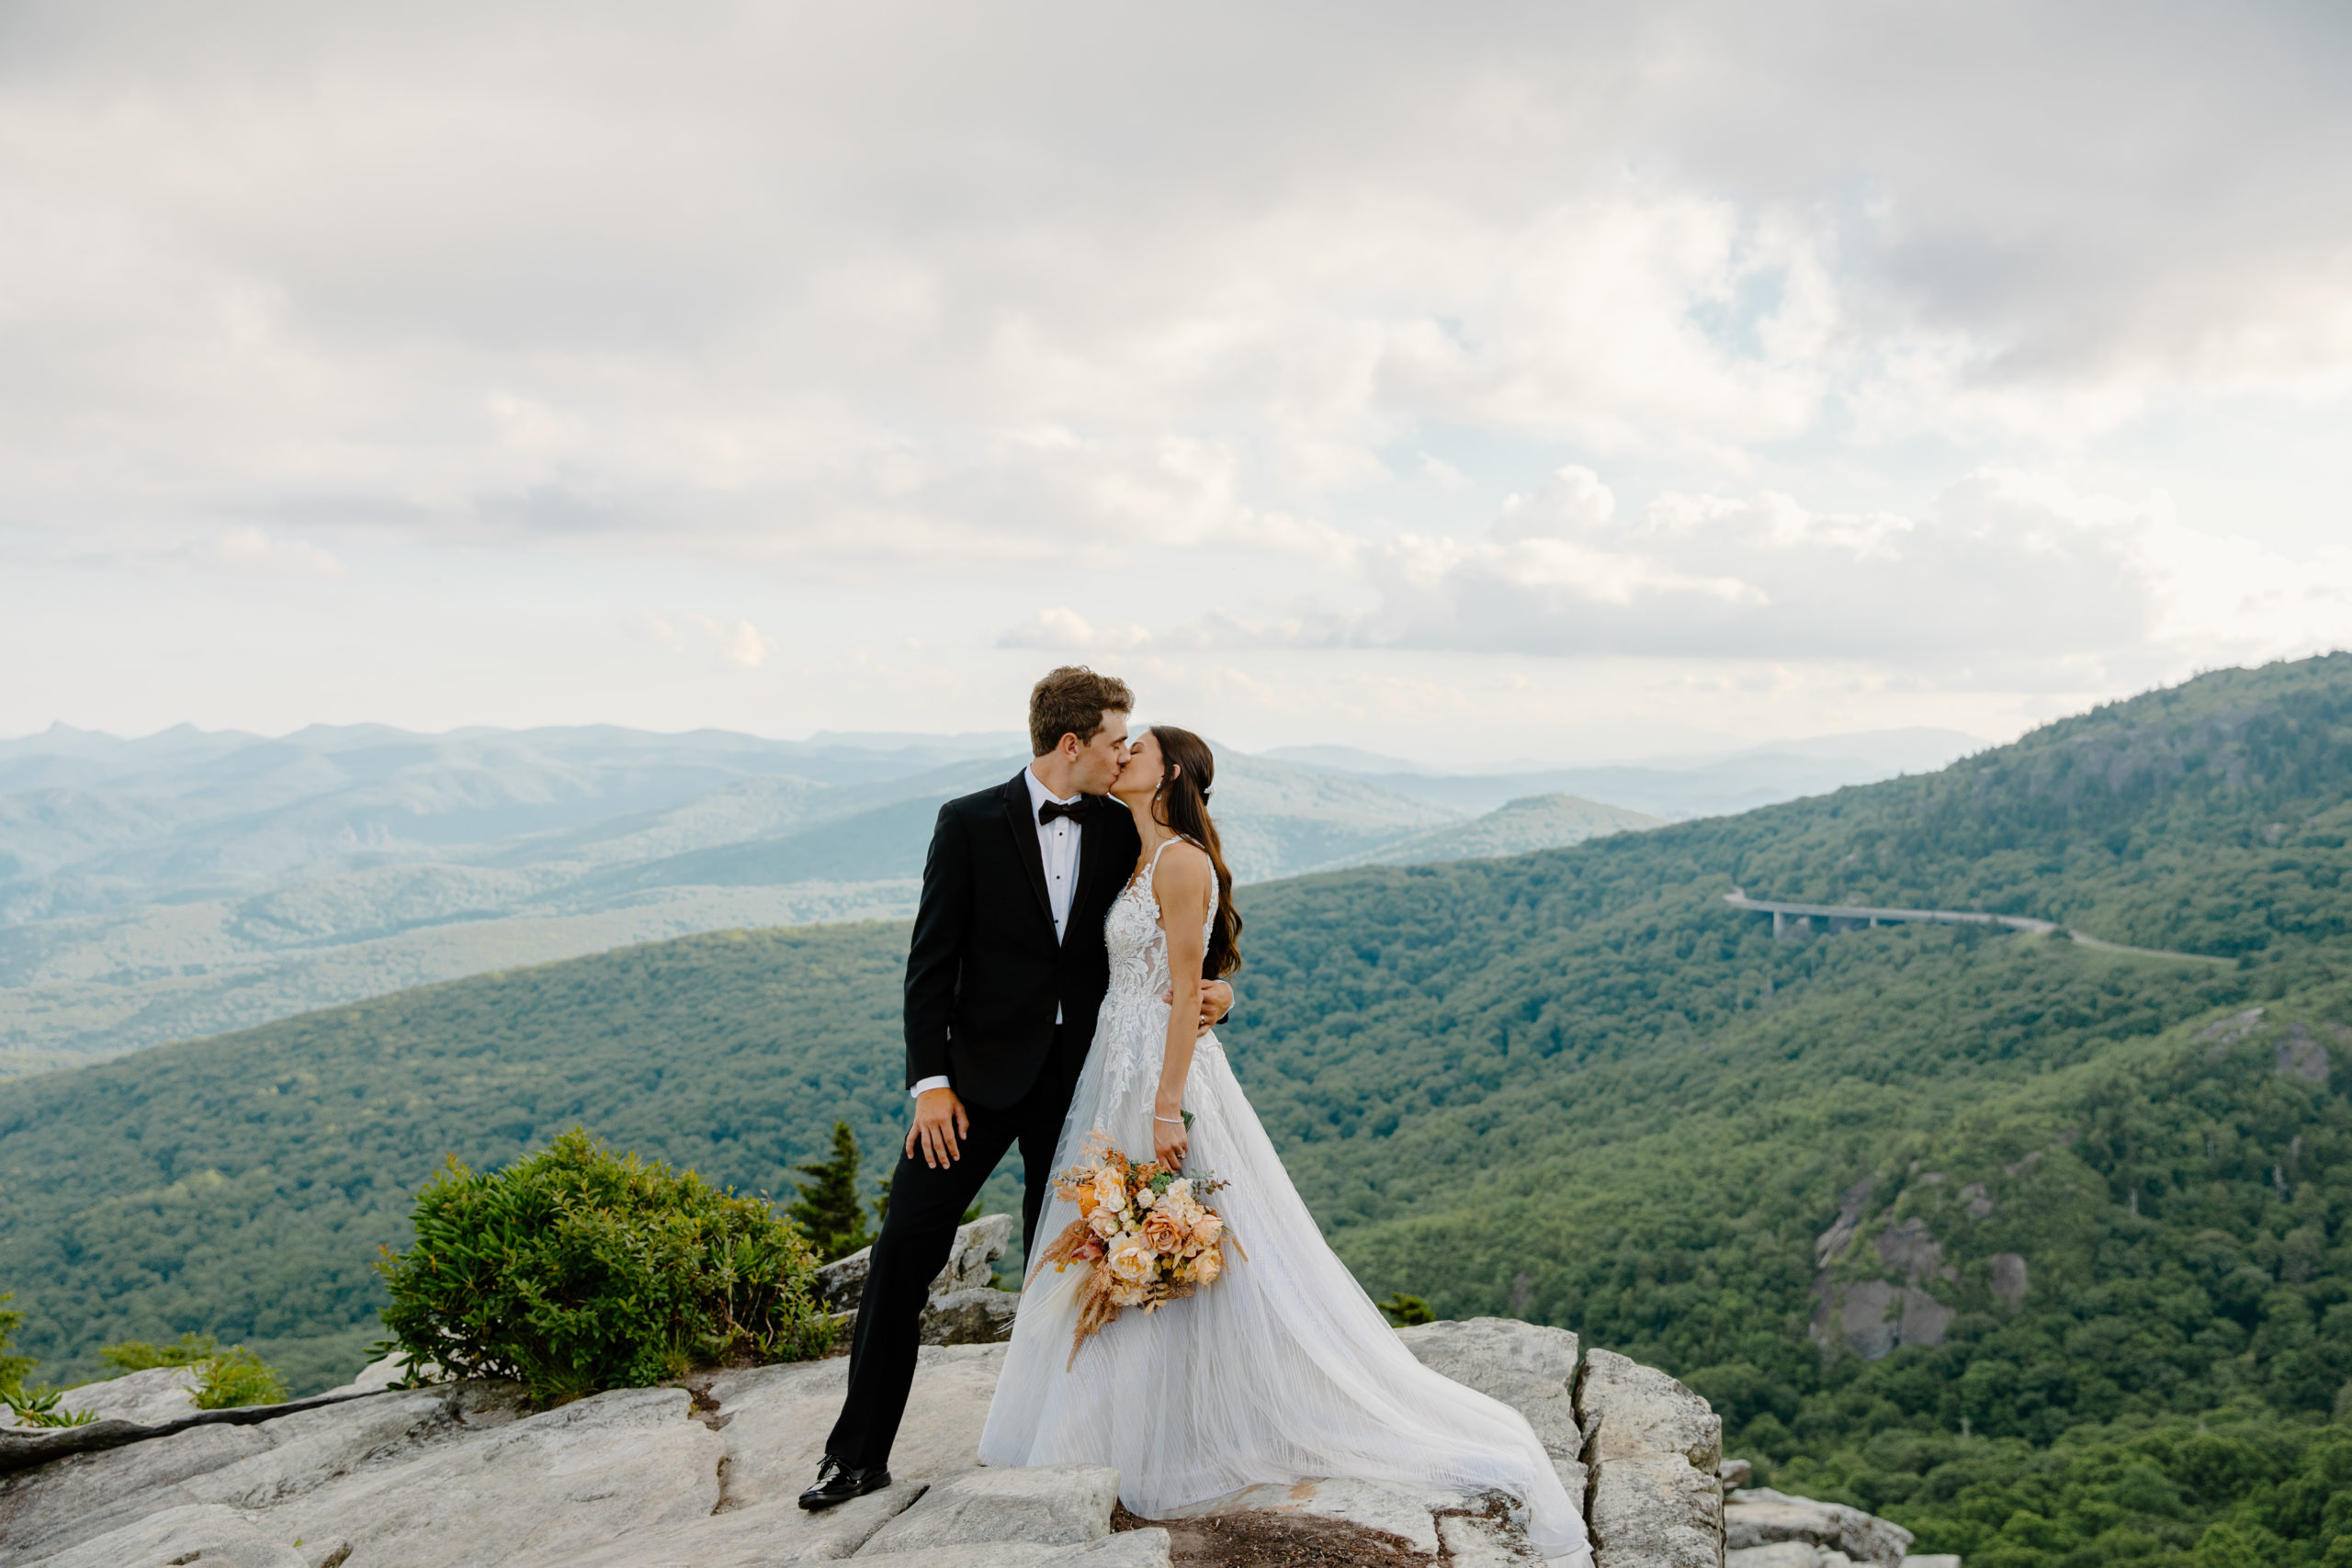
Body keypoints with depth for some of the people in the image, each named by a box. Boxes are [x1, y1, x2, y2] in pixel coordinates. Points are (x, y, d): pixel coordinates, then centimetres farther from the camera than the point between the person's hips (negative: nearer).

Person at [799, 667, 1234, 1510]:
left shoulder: (1118, 828, 3)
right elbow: (931, 964, -7)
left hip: (1080, 1074, 3)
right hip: (983, 1068, -2)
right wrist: (930, 1082, -13)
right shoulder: (969, 823, -7)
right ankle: (859, 1451, 7)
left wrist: (1204, 980, -8)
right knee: (906, 1245, -4)